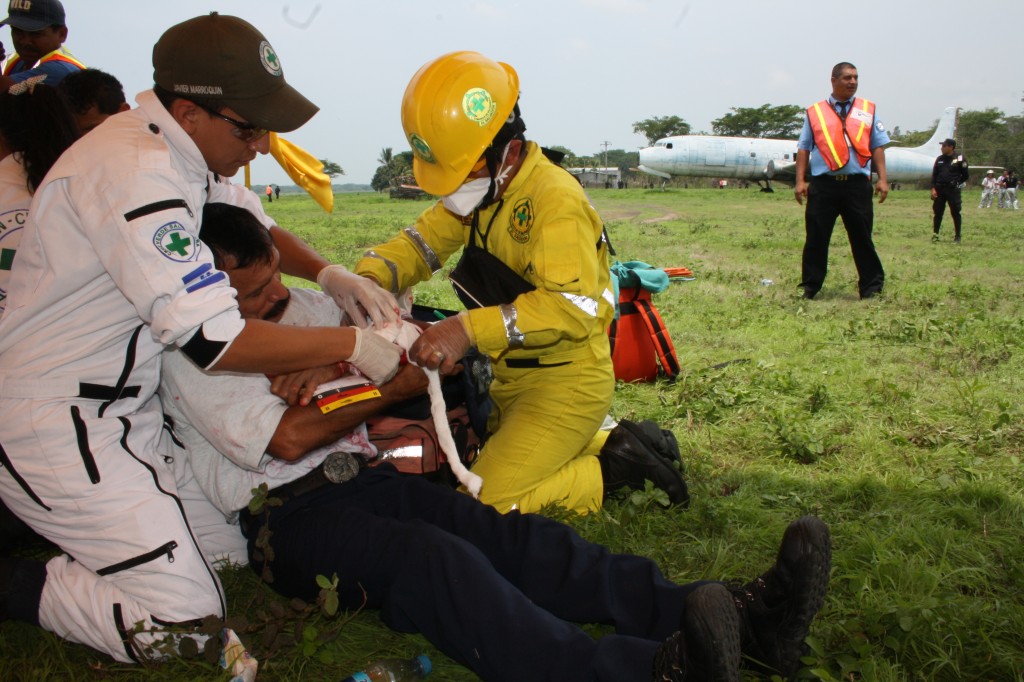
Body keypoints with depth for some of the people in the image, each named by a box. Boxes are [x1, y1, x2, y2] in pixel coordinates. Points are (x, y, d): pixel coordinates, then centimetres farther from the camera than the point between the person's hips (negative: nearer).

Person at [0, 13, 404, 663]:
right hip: (56, 425, -10)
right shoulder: (133, 172, -27)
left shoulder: (177, 151, 3)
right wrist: (351, 344, -20)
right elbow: (213, 340, -30)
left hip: (126, 403, 10)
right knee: (180, 620, -13)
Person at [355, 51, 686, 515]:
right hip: (510, 378, 10)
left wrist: (470, 329, -43)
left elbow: (571, 308, -33)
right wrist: (370, 277, -18)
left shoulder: (555, 199, -23)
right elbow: (420, 243, 4)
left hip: (567, 383, -9)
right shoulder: (482, 188, 2)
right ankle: (607, 443, 21)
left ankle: (614, 472, 2)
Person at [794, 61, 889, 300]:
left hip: (857, 184, 1)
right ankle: (810, 287, 14)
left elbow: (878, 146, 11)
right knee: (816, 238, 3)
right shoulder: (815, 112, 11)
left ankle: (871, 287, 14)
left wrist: (882, 179, 2)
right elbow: (804, 148, 9)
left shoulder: (868, 110, 14)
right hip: (823, 184, -1)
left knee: (862, 238, 5)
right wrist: (800, 181, 0)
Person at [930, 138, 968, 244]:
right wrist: (933, 188, 0)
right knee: (938, 212, 7)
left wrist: (956, 183, 3)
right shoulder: (939, 159, 9)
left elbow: (966, 175, 1)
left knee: (955, 213, 0)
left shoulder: (959, 159, -4)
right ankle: (935, 235, 15)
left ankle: (957, 236, 6)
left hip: (953, 190, -4)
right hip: (939, 190, 4)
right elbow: (934, 175, 9)